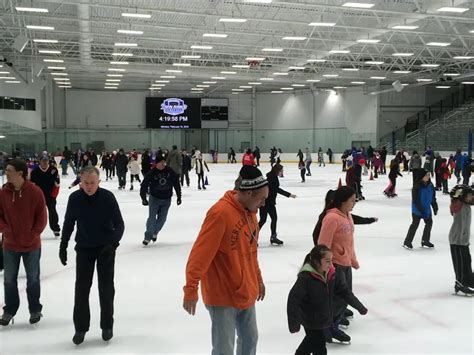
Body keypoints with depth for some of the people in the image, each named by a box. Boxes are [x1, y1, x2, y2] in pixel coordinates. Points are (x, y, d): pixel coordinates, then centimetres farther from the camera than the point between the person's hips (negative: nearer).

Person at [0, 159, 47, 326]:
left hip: (32, 245, -2)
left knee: (33, 279, 12)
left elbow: (41, 217, -8)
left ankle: (35, 310, 28)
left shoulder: (35, 192, -12)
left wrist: (34, 234, -12)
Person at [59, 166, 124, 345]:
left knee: (106, 287, 7)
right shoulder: (74, 198, -10)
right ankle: (80, 328, 21)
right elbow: (68, 224, 4)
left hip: (106, 248, -1)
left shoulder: (108, 197, -16)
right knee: (81, 288, 5)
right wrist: (63, 247, 8)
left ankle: (107, 326, 23)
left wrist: (113, 242, -27)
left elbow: (119, 224, -13)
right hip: (84, 249, 2)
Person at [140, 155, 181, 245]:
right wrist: (143, 198, -17)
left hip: (166, 199, 3)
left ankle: (155, 232, 32)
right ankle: (148, 236, 6)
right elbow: (144, 185, -12)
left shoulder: (170, 171, -8)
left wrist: (179, 196, 3)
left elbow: (176, 184, 0)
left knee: (162, 218, 9)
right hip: (154, 198, -2)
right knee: (152, 218, -5)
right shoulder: (152, 173, -15)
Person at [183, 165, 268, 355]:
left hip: (245, 292, 8)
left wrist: (258, 279, 23)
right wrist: (191, 289, -26)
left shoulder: (249, 211, 4)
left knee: (250, 339, 21)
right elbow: (200, 253, -24)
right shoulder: (220, 213, -23)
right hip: (222, 294, -8)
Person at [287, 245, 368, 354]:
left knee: (312, 340, 27)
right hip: (310, 321, -7)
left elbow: (344, 291, 2)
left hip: (324, 319, 7)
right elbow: (293, 300, -28)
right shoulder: (305, 278, -29)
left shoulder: (330, 274, -8)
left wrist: (360, 307, 6)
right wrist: (294, 323, -31)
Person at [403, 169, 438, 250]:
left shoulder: (430, 185, 0)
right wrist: (422, 211, -24)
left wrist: (435, 207, 8)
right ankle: (407, 242, 10)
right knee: (415, 225, -2)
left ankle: (425, 241, 32)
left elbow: (433, 198, 10)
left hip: (427, 209, 7)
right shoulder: (417, 186, -22)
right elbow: (416, 200, -22)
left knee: (429, 223, 15)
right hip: (417, 210, -7)